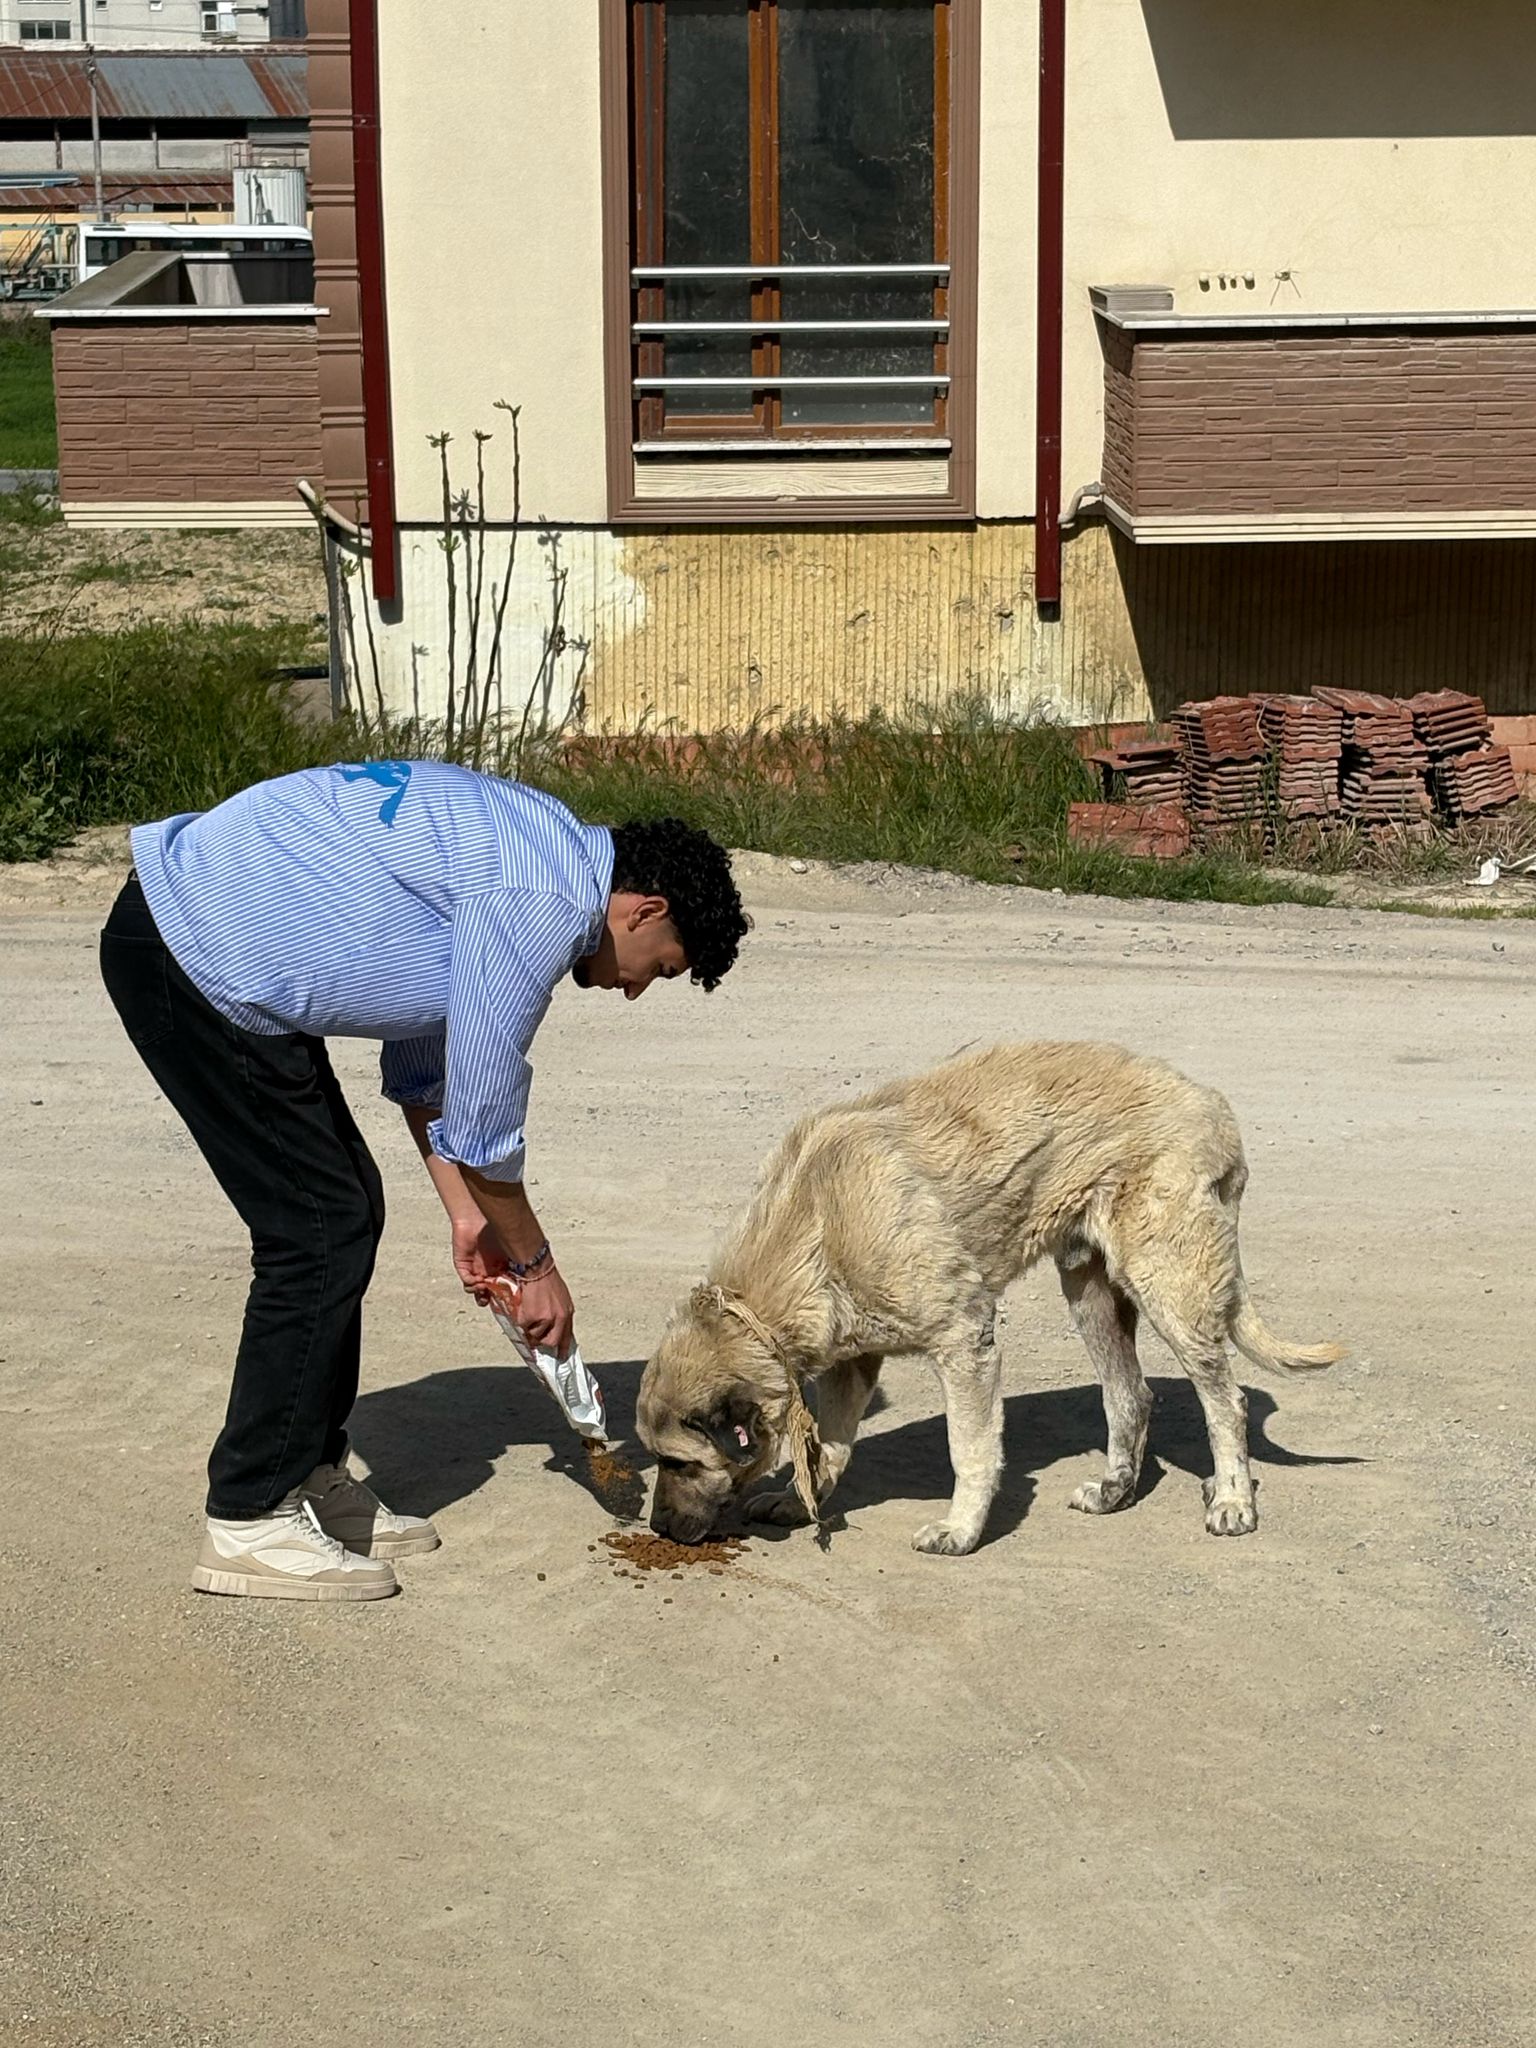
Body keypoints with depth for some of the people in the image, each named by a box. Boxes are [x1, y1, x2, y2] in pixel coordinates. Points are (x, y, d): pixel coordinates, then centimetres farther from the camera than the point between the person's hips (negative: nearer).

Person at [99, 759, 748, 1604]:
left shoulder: (540, 857, 13)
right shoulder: (540, 901, -18)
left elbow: (423, 1061, 21)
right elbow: (483, 1114, -12)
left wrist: (469, 1214, 21)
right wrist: (534, 1265, 2)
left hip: (202, 939, 11)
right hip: (189, 956, -11)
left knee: (344, 1211, 13)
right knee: (322, 1231, -7)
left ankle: (309, 1479, 21)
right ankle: (249, 1523, 0)